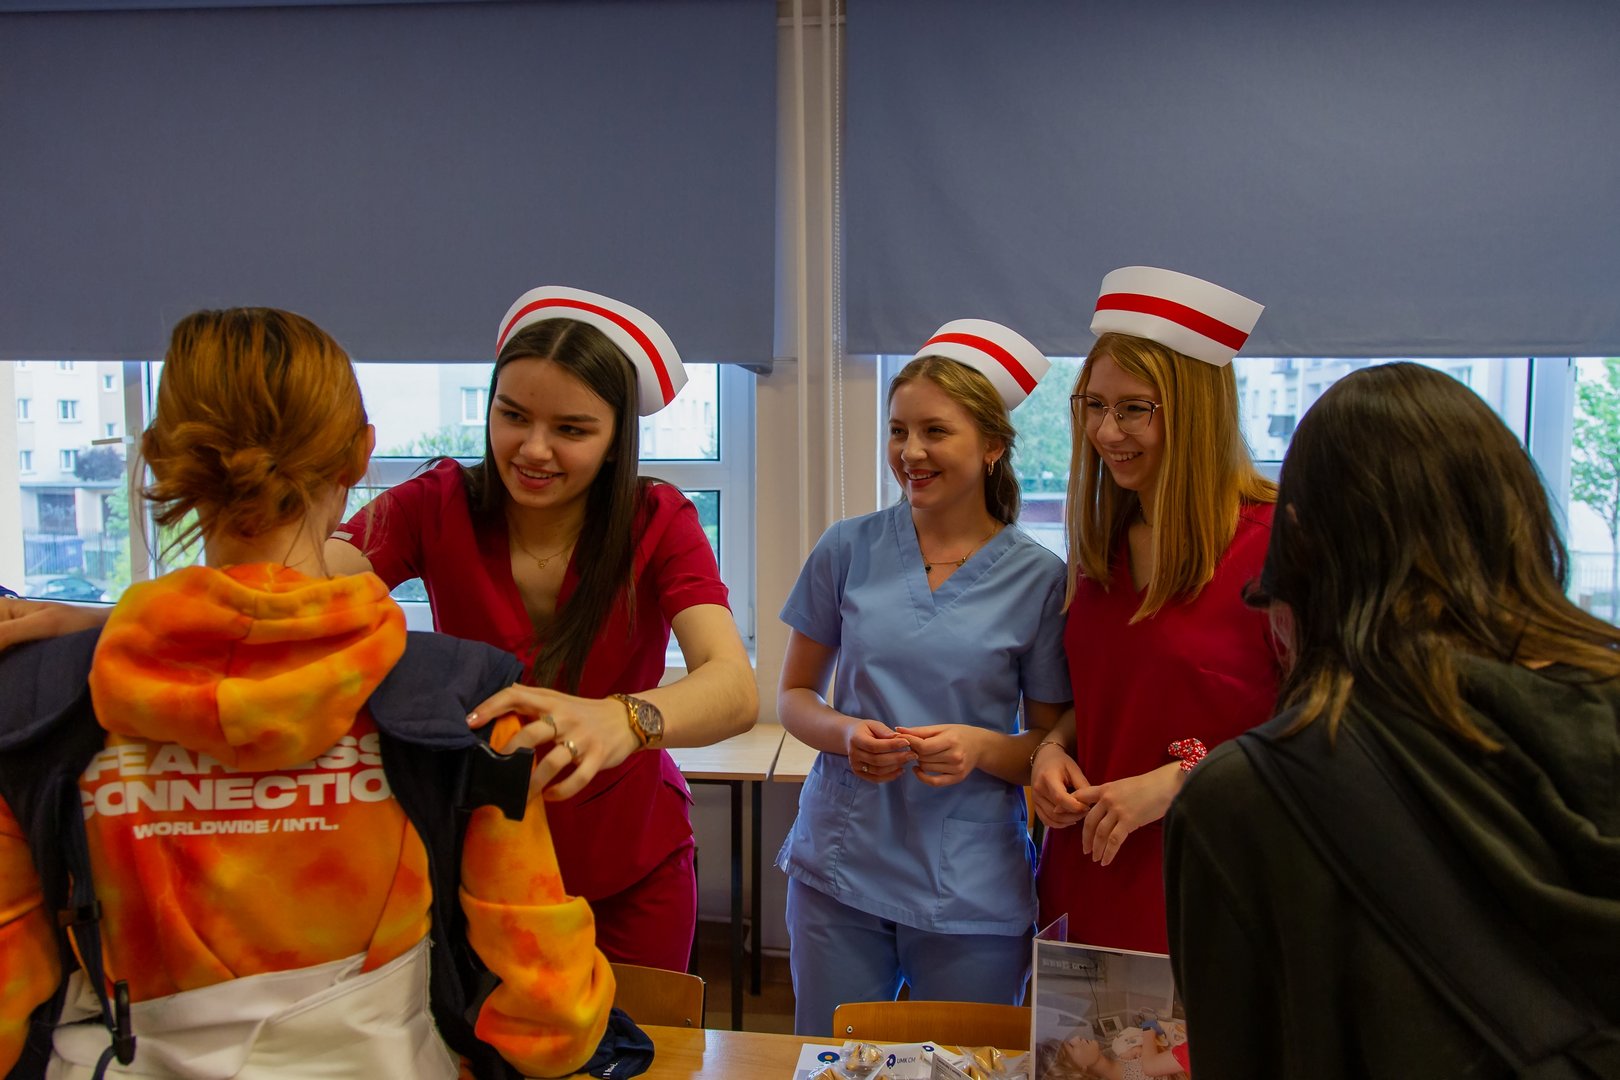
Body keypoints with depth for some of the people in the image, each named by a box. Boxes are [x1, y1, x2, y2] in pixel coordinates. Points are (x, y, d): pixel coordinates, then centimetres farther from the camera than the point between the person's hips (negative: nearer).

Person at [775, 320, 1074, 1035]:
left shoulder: (1039, 580, -4)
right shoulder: (848, 549, 0)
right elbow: (795, 695, 7)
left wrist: (981, 747, -19)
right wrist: (845, 732, -14)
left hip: (973, 893, -1)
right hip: (839, 870, 1)